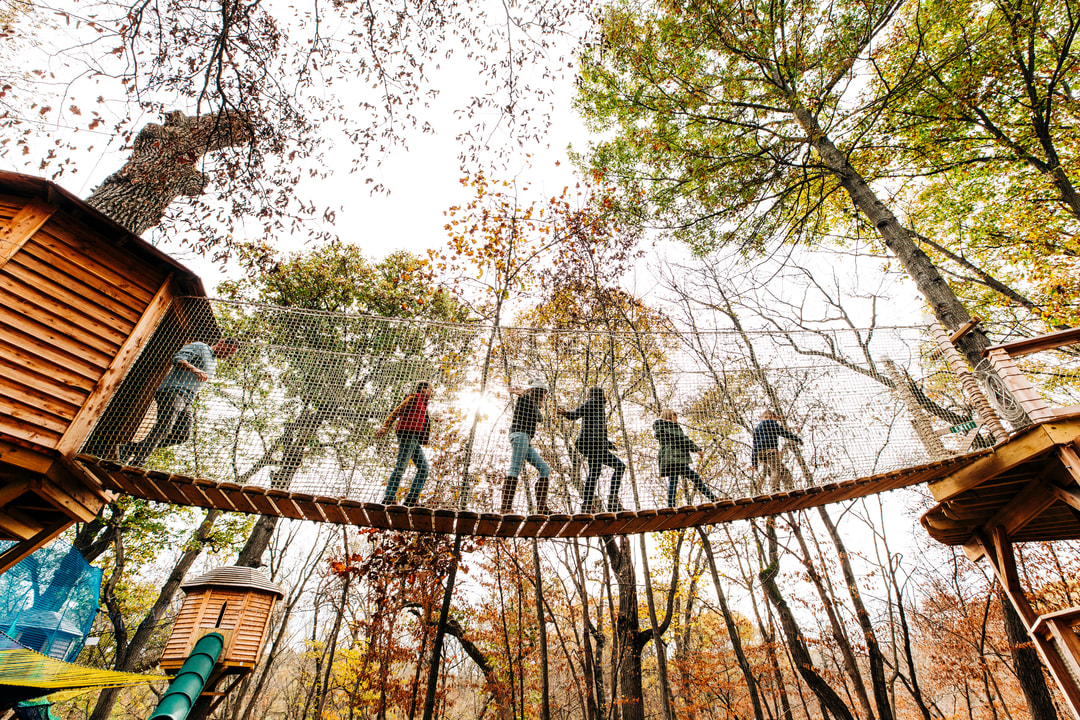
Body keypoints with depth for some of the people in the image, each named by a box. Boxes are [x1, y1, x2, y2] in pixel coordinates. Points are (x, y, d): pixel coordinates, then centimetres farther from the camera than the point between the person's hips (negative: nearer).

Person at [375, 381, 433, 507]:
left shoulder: (422, 404, 28)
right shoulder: (414, 398, 1)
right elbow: (397, 411, -7)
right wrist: (385, 427, -16)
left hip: (415, 440, 9)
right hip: (407, 435, -9)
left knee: (424, 468, 2)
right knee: (401, 466, -12)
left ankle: (411, 500, 1)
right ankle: (389, 499, -11)